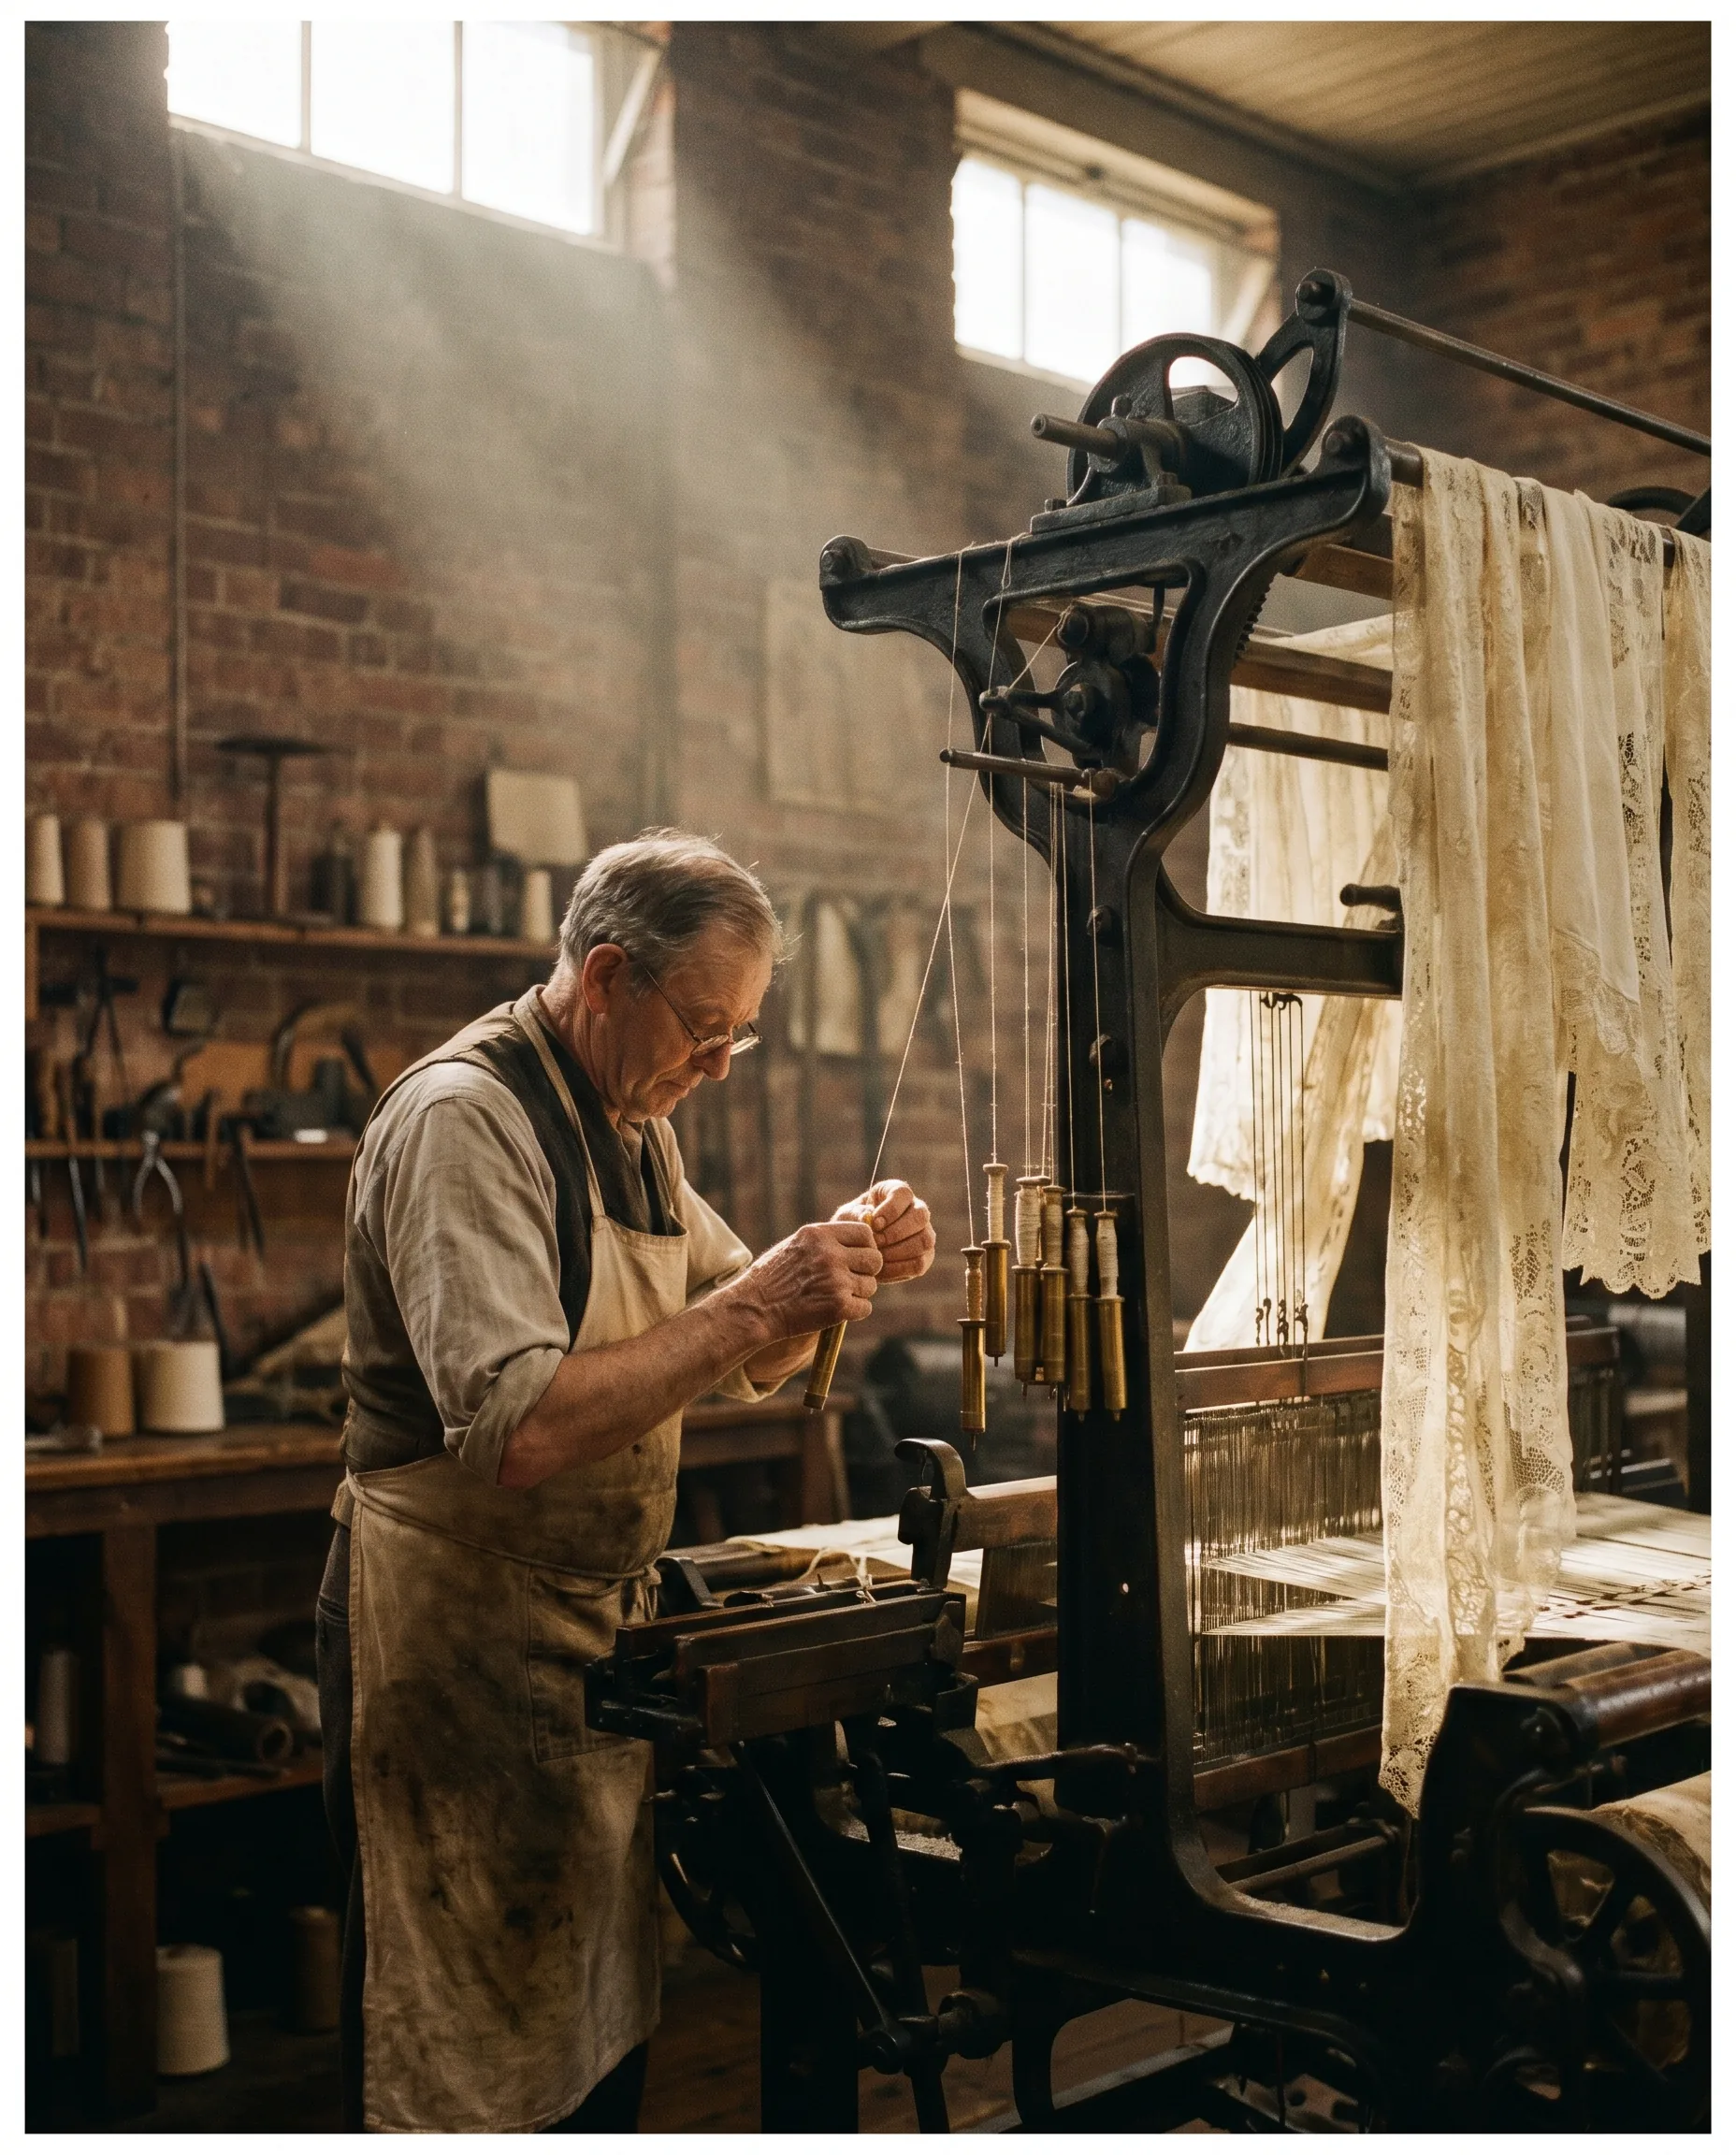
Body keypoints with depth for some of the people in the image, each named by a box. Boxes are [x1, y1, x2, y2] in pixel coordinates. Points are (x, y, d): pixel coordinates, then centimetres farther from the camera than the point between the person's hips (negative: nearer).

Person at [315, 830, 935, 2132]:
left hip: (597, 1631, 9)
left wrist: (843, 1268, -1)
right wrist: (751, 1305, -26)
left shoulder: (634, 1128, 12)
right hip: (460, 1629, -8)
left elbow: (750, 1366, 19)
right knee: (475, 2071, 2)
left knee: (603, 2040, 14)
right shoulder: (464, 1118, -18)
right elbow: (517, 1430, -29)